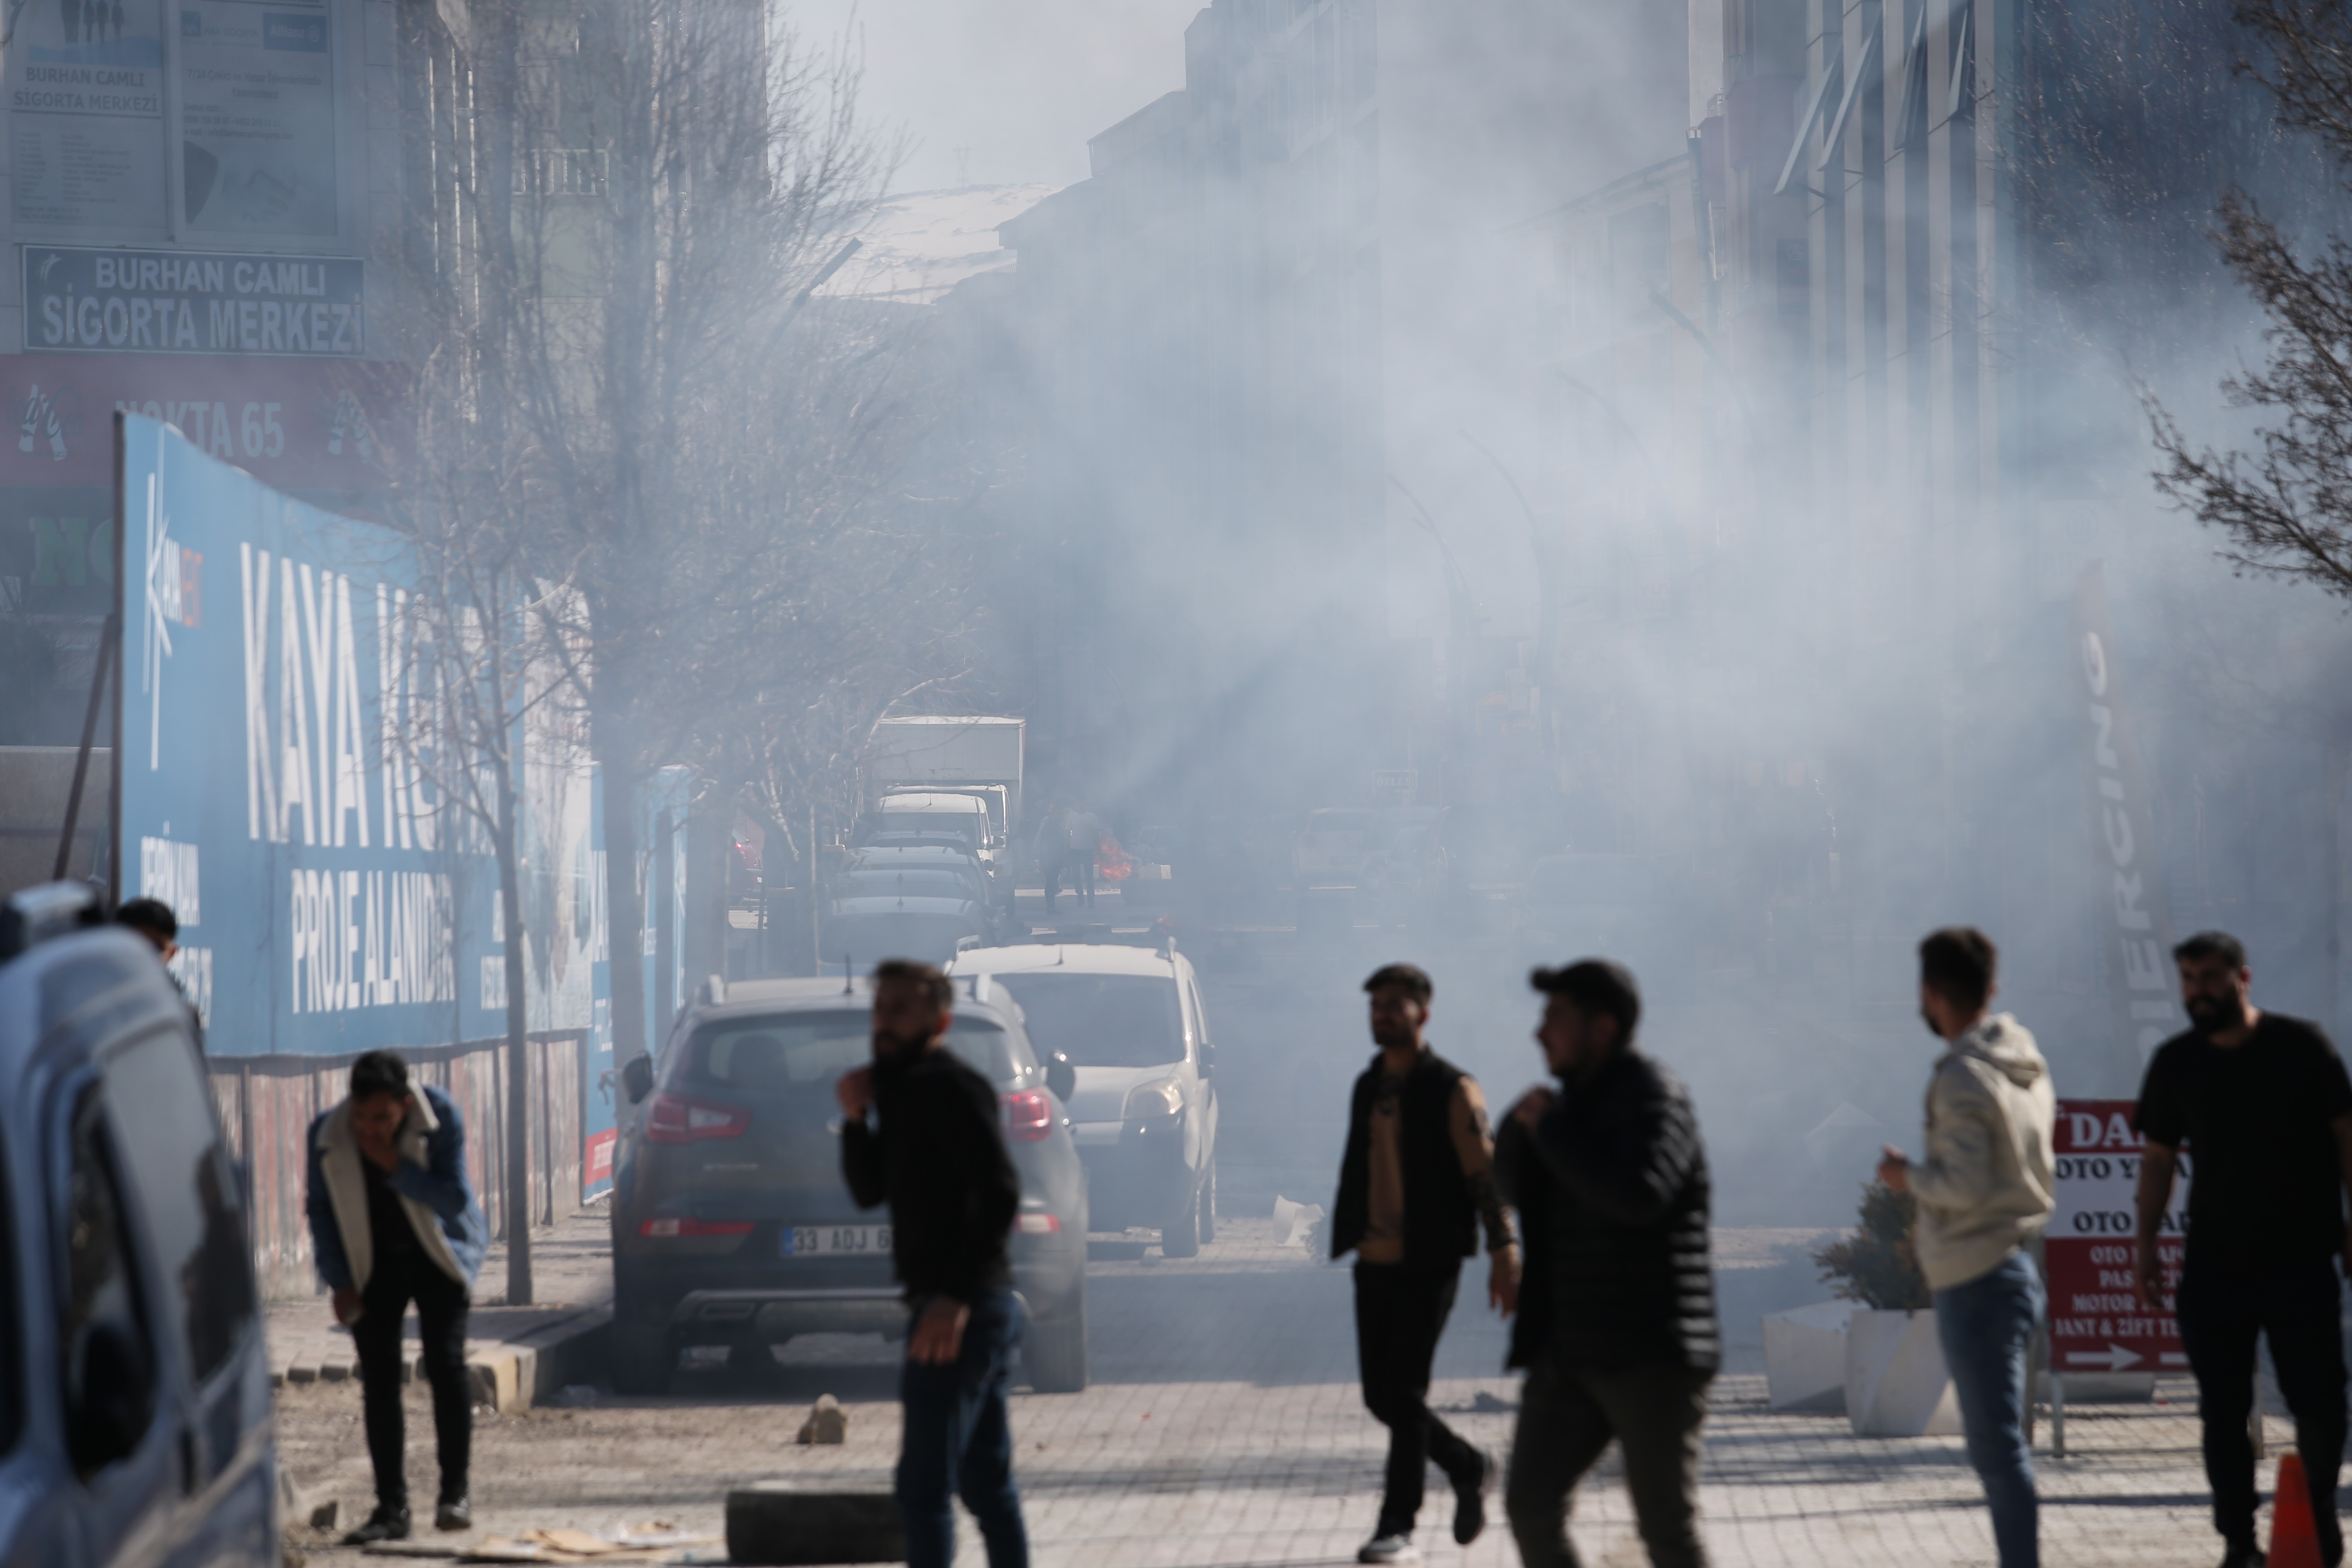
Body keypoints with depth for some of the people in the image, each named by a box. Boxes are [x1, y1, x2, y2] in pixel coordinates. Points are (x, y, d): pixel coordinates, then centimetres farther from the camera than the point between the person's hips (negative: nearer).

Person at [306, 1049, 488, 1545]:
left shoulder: (441, 1117, -22)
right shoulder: (328, 1133, -15)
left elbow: (455, 1199, -23)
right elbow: (321, 1209, -2)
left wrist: (396, 1167, -33)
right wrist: (340, 1282, -6)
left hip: (438, 1255, -2)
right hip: (375, 1262, 2)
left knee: (445, 1365, -12)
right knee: (378, 1379, -5)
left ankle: (454, 1495, -3)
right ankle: (391, 1508, -3)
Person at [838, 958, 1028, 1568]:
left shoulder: (948, 1088, -13)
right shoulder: (908, 1089, 18)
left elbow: (1000, 1192, -22)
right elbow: (869, 1191, 20)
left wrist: (956, 1297, -28)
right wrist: (856, 1120, 3)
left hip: (959, 1312, -10)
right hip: (986, 1309, 10)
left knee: (924, 1487, -11)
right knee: (987, 1483, 14)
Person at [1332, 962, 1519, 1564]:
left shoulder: (1451, 1090, -7)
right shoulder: (1368, 1087, 13)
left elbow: (1484, 1171, -13)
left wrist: (1503, 1250, -22)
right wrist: (1350, 1241, 20)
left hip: (1428, 1266, -7)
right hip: (1374, 1265, 7)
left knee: (1404, 1393, -7)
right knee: (1381, 1396, 7)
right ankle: (1468, 1469, 29)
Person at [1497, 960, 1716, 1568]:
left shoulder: (1652, 1096, -11)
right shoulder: (1584, 1096, 14)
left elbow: (1639, 1194, -29)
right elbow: (1511, 1186, 21)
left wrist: (1552, 1128, -19)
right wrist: (1523, 1126, 1)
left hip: (1651, 1355, -8)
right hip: (1570, 1351, 8)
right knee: (1531, 1503, -3)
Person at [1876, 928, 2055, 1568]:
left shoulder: (1963, 1077, -16)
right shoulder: (2027, 1064, 11)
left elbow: (1968, 1185, -23)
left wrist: (1910, 1176, -6)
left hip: (1976, 1283, -9)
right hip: (2014, 1268, 9)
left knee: (1998, 1449, -7)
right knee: (1999, 1446, 16)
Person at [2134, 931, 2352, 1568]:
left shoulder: (2300, 1046, -3)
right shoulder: (2175, 1063, 4)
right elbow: (2157, 1159, 9)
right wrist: (2146, 1246, 3)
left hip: (2301, 1259, -2)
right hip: (2214, 1264, 2)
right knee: (2223, 1413, 3)